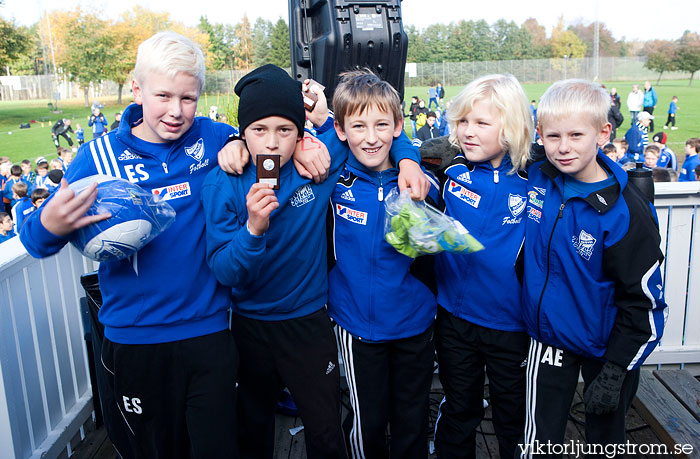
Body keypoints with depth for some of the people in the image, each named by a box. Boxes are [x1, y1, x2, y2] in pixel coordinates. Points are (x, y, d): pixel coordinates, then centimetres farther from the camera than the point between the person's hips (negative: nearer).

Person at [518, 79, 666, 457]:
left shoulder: (626, 211, -22)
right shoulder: (536, 179, -10)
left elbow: (643, 300, -15)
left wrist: (615, 371, -14)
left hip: (605, 344, -2)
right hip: (548, 337, 3)